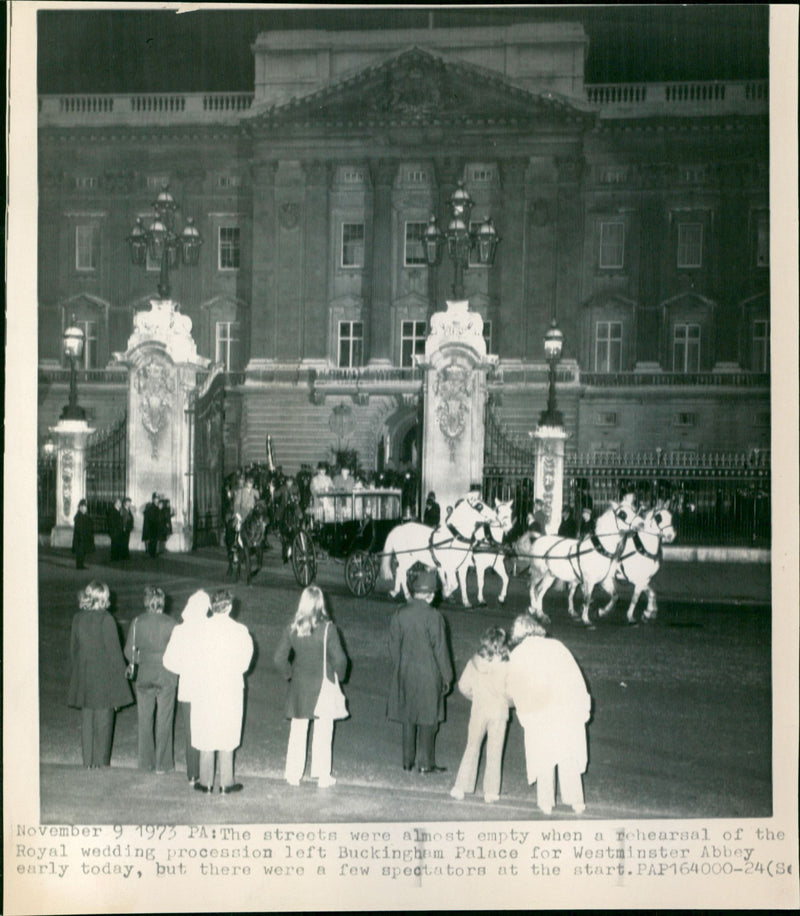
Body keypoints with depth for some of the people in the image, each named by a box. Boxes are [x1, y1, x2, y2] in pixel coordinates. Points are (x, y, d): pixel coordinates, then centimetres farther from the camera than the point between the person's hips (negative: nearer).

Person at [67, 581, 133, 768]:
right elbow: (114, 651, -13)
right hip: (104, 678, -5)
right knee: (103, 722, 4)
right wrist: (121, 675, -5)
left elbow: (73, 649, 9)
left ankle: (88, 763, 18)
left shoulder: (78, 619, 3)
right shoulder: (106, 619, -15)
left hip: (83, 678, 5)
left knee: (86, 722, 12)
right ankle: (101, 763, 9)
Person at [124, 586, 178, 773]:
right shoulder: (170, 623, -12)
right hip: (166, 675, -2)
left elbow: (129, 651, -1)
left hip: (143, 674, 2)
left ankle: (146, 762, 21)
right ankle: (162, 763, 12)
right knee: (164, 719, 8)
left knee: (145, 719, 14)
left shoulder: (137, 622, -5)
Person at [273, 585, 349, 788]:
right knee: (323, 732, 9)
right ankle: (322, 776, 15)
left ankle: (293, 774, 21)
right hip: (323, 686, -3)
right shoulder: (327, 628, -16)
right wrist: (338, 676, 3)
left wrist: (290, 674, 13)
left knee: (297, 731, 14)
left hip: (299, 687, 3)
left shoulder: (292, 629, -7)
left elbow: (279, 657, -4)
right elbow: (339, 659, -16)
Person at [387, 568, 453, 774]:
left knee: (408, 718, 14)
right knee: (427, 720, 6)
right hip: (428, 675, -4)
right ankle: (426, 763, 11)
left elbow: (394, 645, 6)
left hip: (405, 674, 4)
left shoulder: (400, 615, -2)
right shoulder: (433, 617, -15)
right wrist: (447, 676, -1)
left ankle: (407, 761, 21)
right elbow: (440, 649, -11)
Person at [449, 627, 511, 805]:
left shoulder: (475, 662, -7)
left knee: (472, 748, 14)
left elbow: (464, 685, 0)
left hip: (479, 710, 2)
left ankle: (461, 787, 14)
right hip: (499, 711, -1)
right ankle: (491, 792, 13)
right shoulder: (506, 666, -15)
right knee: (494, 752, 10)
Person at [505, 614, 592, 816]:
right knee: (569, 756, 11)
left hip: (538, 714, -1)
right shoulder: (556, 646, 3)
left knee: (544, 759, 11)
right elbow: (576, 677, 2)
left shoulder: (517, 655, 1)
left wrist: (522, 711, 24)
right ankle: (576, 801, 13)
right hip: (568, 708, 1)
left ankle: (546, 803, 14)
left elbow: (513, 690, 5)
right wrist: (584, 706, 7)